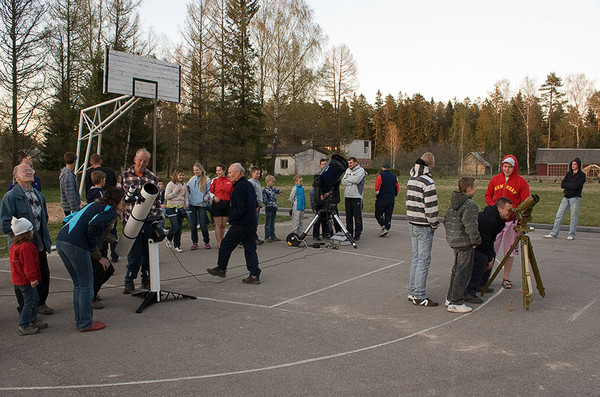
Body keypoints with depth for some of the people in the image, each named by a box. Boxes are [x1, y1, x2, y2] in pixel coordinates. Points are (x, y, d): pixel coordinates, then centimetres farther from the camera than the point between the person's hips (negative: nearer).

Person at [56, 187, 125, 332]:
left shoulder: (94, 205, 25)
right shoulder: (110, 210, 0)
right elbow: (94, 226, -20)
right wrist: (93, 248, -2)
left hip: (60, 241, 9)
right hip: (76, 245, -9)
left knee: (78, 283, 18)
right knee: (86, 284, 4)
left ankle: (80, 321, 26)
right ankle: (86, 324, 11)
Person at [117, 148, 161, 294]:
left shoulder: (152, 178, 10)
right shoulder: (124, 176, 6)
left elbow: (157, 199, 13)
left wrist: (157, 216, 7)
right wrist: (122, 214, -2)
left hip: (149, 220, 2)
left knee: (148, 251, 7)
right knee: (134, 253, -3)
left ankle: (146, 279, 21)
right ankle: (129, 281, 12)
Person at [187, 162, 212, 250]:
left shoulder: (206, 179, -1)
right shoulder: (192, 179, 10)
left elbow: (209, 191, -1)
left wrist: (206, 198, -16)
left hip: (201, 204, -4)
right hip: (192, 204, 4)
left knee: (203, 225, -2)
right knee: (193, 225, 5)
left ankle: (206, 242, 12)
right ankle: (194, 242, 14)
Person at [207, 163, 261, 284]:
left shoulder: (239, 188, -18)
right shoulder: (249, 185, 13)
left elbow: (239, 209, -22)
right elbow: (255, 204, 21)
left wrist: (231, 218, -8)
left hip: (241, 224, -9)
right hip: (252, 222, 9)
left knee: (226, 244, 7)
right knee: (250, 248, 9)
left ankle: (221, 268, 21)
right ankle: (255, 275, 8)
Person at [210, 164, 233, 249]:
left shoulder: (230, 181, 8)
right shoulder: (214, 180, 2)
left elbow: (232, 194, 13)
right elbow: (210, 192, 4)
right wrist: (214, 197, -14)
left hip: (226, 205, 3)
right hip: (217, 204, -3)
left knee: (223, 225, 8)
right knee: (218, 224, -1)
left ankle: (221, 241, 18)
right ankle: (219, 243, 3)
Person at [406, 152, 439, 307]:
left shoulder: (411, 180, 10)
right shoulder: (428, 182, -17)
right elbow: (430, 207, -20)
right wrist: (434, 224, -6)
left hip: (412, 224, 8)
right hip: (424, 227, -8)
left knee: (416, 258, 15)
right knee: (424, 260, -2)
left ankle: (412, 292, 22)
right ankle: (419, 296, 2)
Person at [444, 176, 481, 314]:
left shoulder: (453, 203, 10)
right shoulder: (470, 204, -18)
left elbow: (446, 221, 16)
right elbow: (471, 226, -23)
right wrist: (475, 241, -12)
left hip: (453, 241, 9)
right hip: (465, 242, -9)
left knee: (457, 269, 19)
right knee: (463, 271, -3)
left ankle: (450, 298, 28)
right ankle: (456, 303, -1)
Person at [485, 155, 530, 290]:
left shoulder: (521, 182, -3)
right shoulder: (495, 179, 7)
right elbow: (488, 195, 16)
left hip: (512, 221, -2)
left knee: (510, 251, 5)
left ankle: (506, 278, 16)